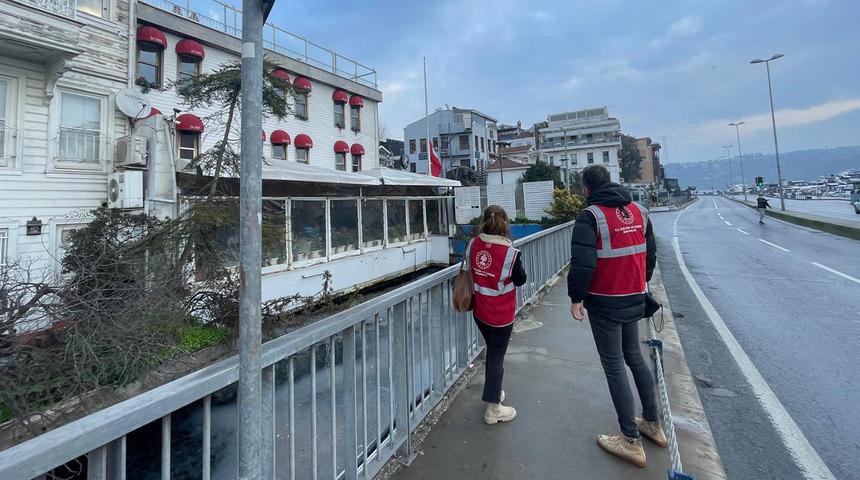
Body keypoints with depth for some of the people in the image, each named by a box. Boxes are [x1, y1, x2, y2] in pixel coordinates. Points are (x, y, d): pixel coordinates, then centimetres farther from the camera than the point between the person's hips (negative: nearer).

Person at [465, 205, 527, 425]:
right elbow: (520, 280, -7)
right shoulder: (510, 252, -20)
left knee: (492, 352, 24)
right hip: (501, 315, -5)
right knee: (496, 357, 8)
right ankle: (493, 409, 22)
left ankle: (494, 392, 43)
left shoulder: (473, 244, -9)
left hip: (480, 311, 5)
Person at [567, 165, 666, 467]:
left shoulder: (590, 216, -15)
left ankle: (631, 441, 12)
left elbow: (583, 262, -23)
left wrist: (576, 297, -12)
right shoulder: (638, 211, 7)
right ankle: (653, 423, 35)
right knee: (634, 356, 22)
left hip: (604, 303, -7)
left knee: (614, 365, 3)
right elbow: (650, 254, 12)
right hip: (635, 298, 7)